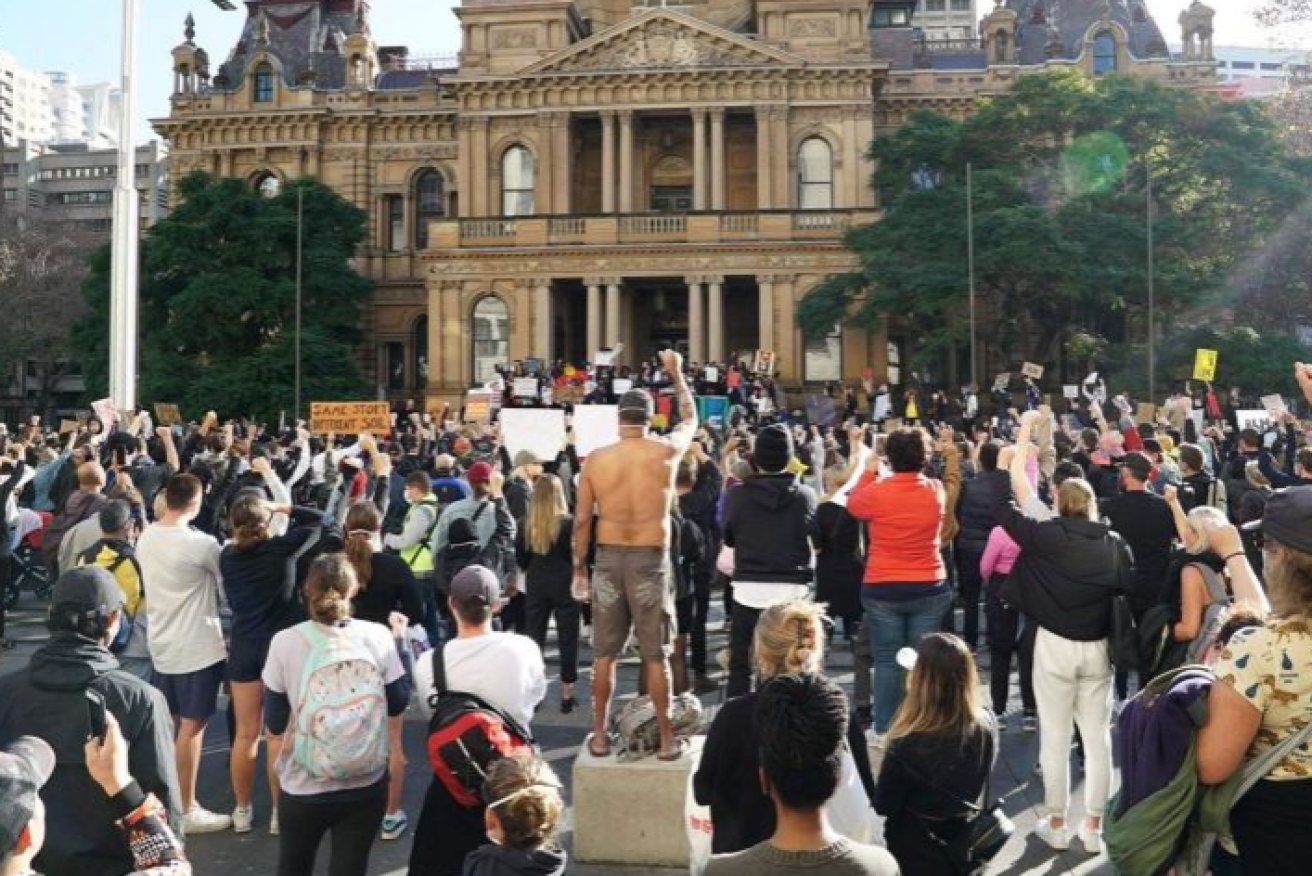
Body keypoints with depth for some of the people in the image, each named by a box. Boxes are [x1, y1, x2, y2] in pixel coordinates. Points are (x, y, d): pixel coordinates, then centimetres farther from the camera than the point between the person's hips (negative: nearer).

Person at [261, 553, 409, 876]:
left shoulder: (285, 643, -10)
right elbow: (398, 705, 2)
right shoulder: (379, 637, -8)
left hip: (303, 788, 0)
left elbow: (274, 724, -4)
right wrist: (400, 641, 10)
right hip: (366, 786, 1)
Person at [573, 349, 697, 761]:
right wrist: (676, 373, 27)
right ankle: (667, 738, 12)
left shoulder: (595, 459, -3)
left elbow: (582, 520, 0)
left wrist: (579, 567, 11)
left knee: (604, 654, 11)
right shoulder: (666, 451, -6)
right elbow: (690, 418, 16)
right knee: (656, 655, 6)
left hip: (608, 559, 2)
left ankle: (599, 735, 19)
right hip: (650, 560, -1)